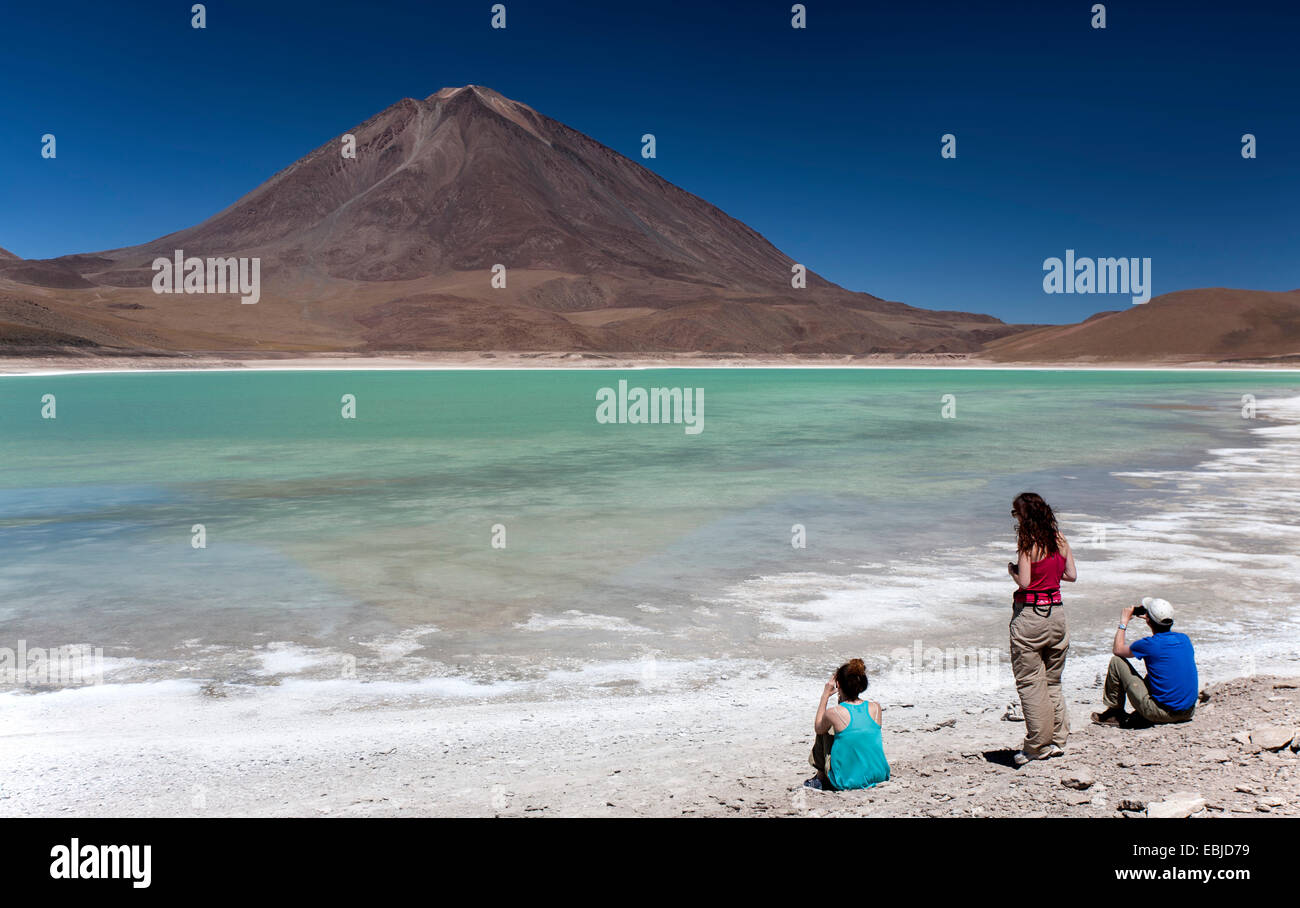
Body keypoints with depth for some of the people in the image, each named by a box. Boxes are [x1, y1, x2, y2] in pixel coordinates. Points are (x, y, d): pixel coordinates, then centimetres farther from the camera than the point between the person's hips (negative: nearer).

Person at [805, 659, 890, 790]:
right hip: (877, 777, 4)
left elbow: (817, 728, 7)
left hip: (845, 782, -4)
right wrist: (841, 701, 16)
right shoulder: (875, 708, -8)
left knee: (825, 731, 17)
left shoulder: (834, 713, -18)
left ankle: (820, 777, 30)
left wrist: (825, 696, 8)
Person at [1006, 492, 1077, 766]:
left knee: (1030, 682, 2)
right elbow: (1072, 575, 10)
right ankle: (1058, 740, 21)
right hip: (1056, 612, 7)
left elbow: (1024, 581, -19)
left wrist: (1012, 570, 1)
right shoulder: (1059, 539, 5)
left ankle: (1037, 746, 6)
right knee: (1052, 681, 18)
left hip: (1029, 615, -7)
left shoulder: (1027, 541, -14)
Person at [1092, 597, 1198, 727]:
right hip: (1188, 713, 6)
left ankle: (1115, 712, 16)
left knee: (1116, 661, 2)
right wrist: (1156, 620, 32)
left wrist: (1124, 622, 15)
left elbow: (1118, 649, 5)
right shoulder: (1184, 639, 1)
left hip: (1162, 714, -6)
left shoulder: (1149, 645, -16)